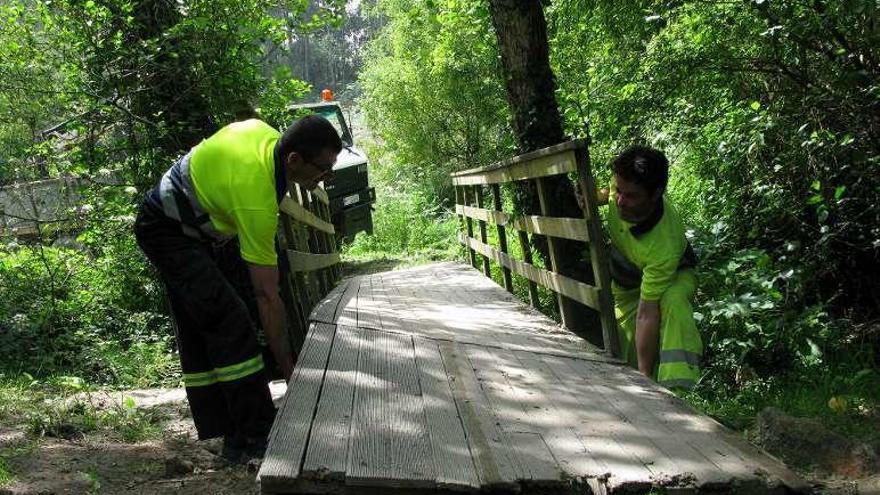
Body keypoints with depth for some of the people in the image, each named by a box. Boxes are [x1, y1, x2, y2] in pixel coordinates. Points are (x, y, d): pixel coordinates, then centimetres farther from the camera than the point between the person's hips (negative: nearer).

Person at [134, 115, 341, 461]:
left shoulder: (265, 131, -11)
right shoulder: (257, 201, -34)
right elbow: (267, 296, -32)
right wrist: (290, 372, -28)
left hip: (204, 227, 10)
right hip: (167, 233, -10)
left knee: (199, 333, 8)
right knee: (230, 325, -20)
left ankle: (235, 434, 12)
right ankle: (254, 439, -18)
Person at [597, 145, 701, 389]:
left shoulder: (665, 245, -44)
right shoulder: (622, 186, -29)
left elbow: (647, 313, -41)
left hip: (673, 276, -6)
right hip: (624, 282, 6)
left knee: (673, 301, -40)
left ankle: (675, 389, -42)